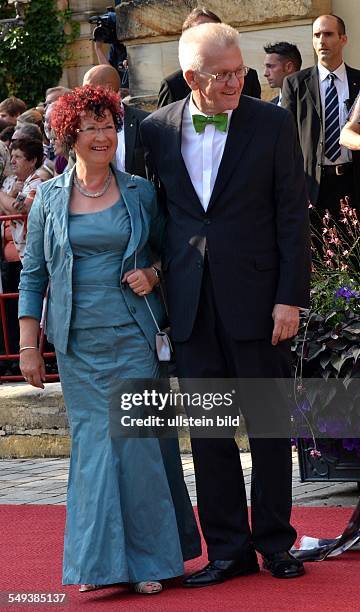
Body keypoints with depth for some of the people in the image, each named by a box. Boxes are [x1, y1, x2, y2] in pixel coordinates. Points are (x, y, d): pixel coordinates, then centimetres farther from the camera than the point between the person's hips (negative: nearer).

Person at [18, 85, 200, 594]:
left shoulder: (140, 193, 4)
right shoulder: (49, 198, 5)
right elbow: (33, 274, 7)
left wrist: (153, 275, -7)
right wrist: (28, 346, 2)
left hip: (133, 337, 0)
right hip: (79, 342, 0)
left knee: (139, 442, -2)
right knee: (92, 443, 1)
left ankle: (148, 560, 9)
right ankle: (98, 562, 10)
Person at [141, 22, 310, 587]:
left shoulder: (272, 125, -2)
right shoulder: (156, 130, 4)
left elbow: (292, 217, -3)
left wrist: (290, 298, -8)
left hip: (255, 300, -2)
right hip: (190, 306, 2)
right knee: (207, 430, 6)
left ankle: (275, 541, 17)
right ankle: (228, 548, 15)